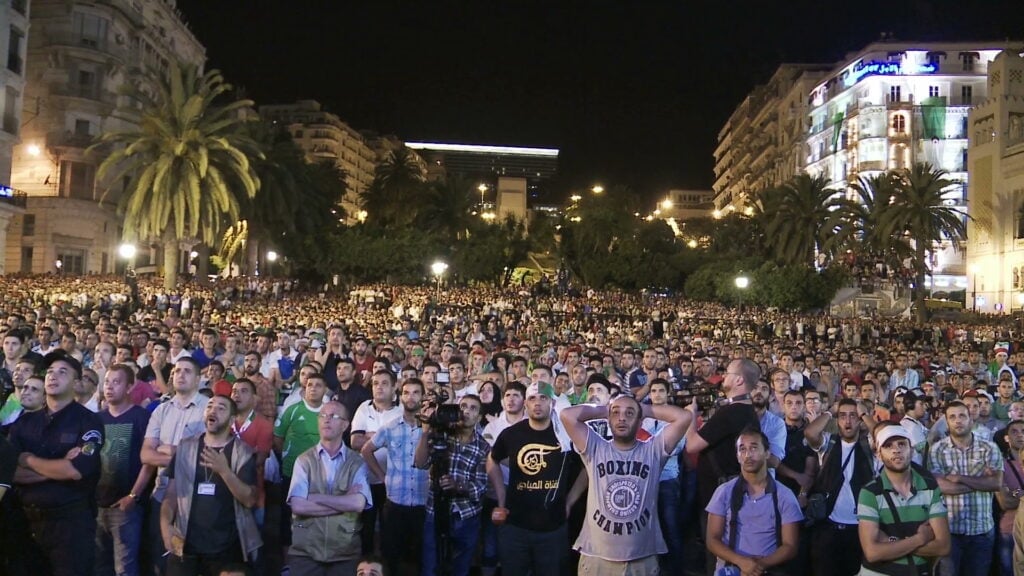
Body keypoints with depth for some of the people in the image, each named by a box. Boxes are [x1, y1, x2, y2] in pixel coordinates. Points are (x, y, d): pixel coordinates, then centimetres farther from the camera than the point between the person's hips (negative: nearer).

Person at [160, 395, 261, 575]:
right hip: (185, 544, 2)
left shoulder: (243, 452, -3)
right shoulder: (185, 447, 6)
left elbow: (249, 500, -11)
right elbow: (172, 493, 6)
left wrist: (224, 470, -24)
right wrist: (165, 524, -11)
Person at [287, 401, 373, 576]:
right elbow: (298, 506, -12)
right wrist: (344, 503, -12)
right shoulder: (304, 460, 1)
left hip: (345, 553, 0)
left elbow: (358, 504, -15)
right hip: (305, 551, 0)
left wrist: (314, 497, -12)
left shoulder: (357, 463, 1)